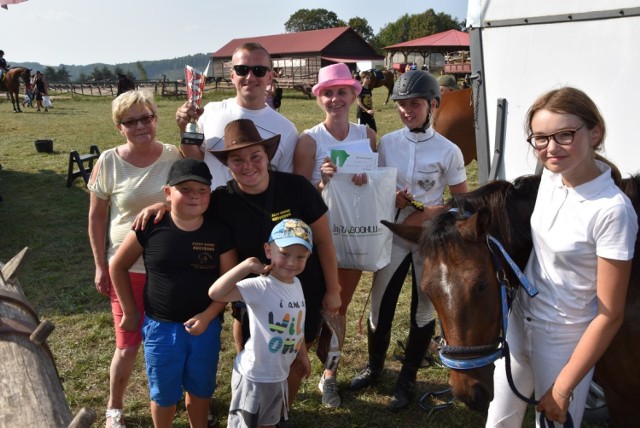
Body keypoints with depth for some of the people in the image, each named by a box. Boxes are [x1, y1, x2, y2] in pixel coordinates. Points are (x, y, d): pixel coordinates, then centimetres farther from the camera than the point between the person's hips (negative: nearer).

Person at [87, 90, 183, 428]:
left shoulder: (176, 157, -5)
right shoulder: (108, 162, -8)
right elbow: (96, 217, 0)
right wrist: (101, 267, 0)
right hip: (127, 268, -1)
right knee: (128, 346, 6)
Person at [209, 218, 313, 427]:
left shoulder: (296, 284, -1)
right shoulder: (260, 287, -25)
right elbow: (215, 293, -38)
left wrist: (303, 356, 21)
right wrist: (247, 265, -37)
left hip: (279, 375, 7)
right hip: (254, 376, -7)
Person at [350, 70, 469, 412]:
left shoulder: (448, 151, -11)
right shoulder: (387, 143, -3)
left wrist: (430, 213, -20)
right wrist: (392, 201, -14)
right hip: (394, 236, 2)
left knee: (423, 310, 10)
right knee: (380, 306, 9)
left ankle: (407, 379, 30)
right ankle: (375, 366, 35)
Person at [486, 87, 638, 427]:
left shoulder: (613, 211, -26)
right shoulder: (551, 174, -6)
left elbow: (610, 315, -21)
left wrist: (563, 388, -16)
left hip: (563, 342, -6)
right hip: (518, 322, 6)